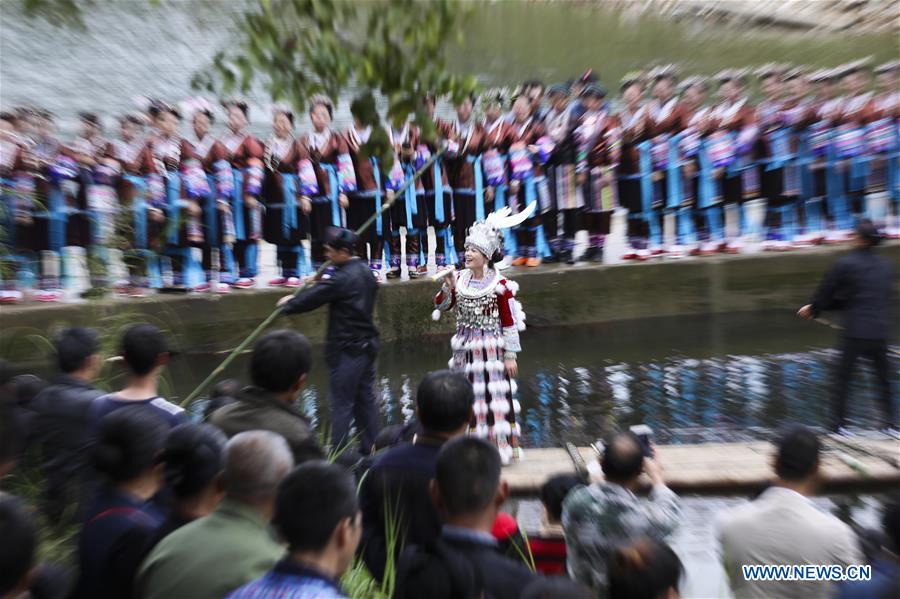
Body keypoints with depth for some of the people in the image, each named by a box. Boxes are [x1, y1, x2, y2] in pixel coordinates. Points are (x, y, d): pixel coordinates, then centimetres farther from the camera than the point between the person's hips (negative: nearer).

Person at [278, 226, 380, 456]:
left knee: (342, 404, 1)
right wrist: (320, 283, 15)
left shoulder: (342, 278, -19)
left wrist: (288, 303, 5)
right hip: (366, 345, 9)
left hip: (347, 349, -9)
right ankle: (368, 450, 24)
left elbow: (311, 300, -13)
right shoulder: (366, 272, 8)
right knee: (365, 400, 14)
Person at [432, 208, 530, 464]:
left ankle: (501, 445, 22)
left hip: (491, 348, -5)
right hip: (466, 348, 5)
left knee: (494, 395, 3)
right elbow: (441, 306, 8)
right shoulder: (460, 279, 2)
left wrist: (510, 355, -9)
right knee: (469, 395, 15)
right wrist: (448, 286, -9)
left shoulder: (500, 285, -13)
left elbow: (510, 323, -9)